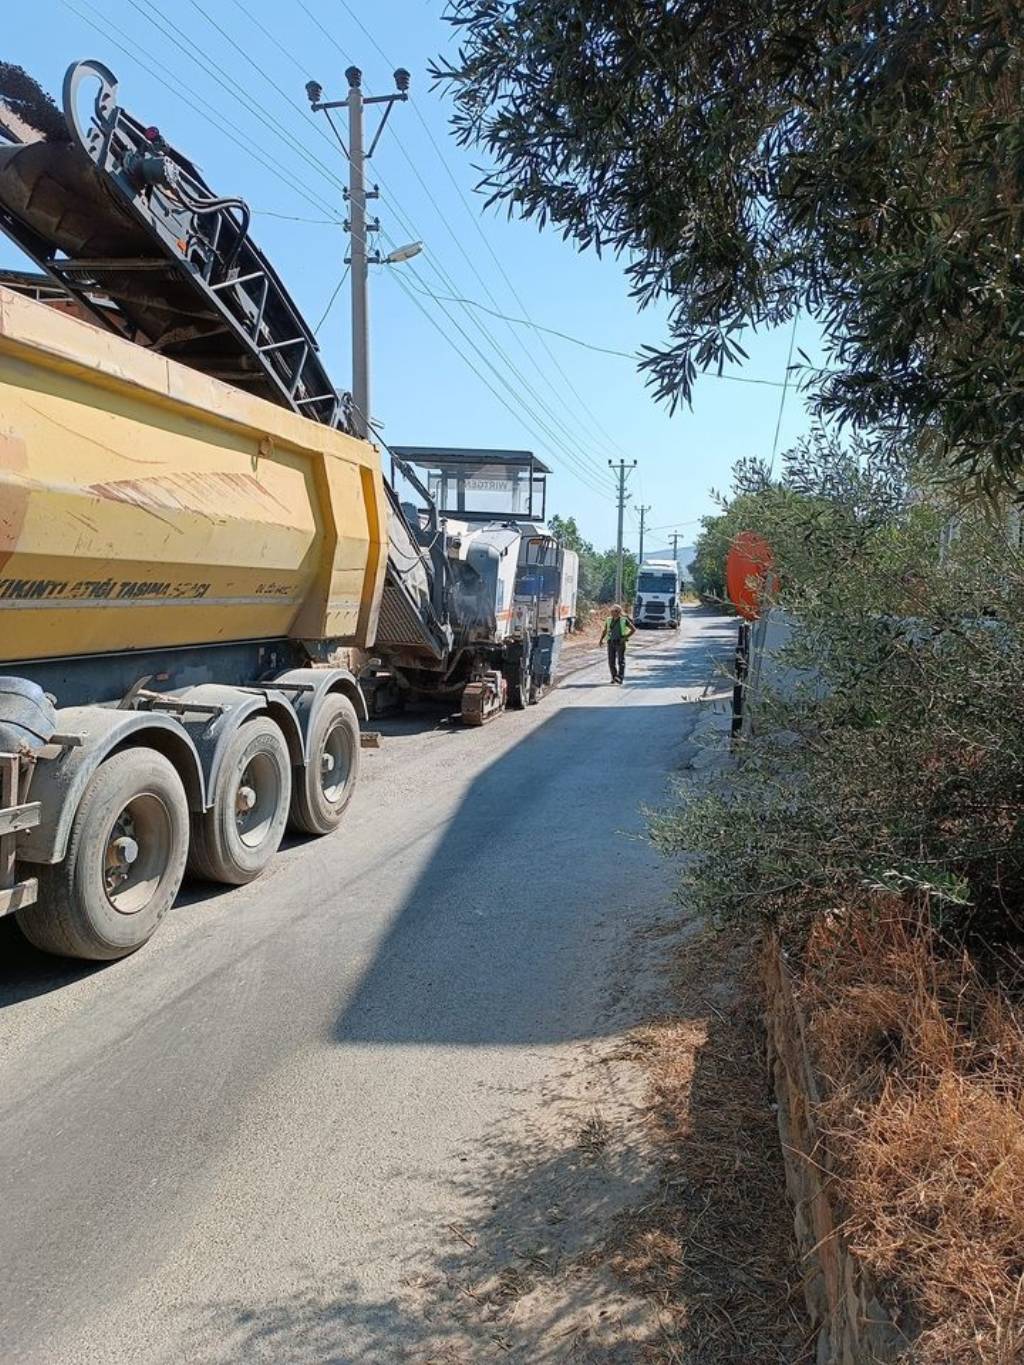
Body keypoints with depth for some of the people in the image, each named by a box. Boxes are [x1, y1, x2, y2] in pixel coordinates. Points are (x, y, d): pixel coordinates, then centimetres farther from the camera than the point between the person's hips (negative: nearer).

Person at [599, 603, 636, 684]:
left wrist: (625, 637, -10)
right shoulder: (609, 620, 10)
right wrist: (601, 639, 6)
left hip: (620, 643, -4)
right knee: (611, 661, 2)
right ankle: (614, 678, 12)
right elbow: (604, 631, 21)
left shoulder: (624, 620, -3)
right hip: (611, 643, 4)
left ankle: (620, 678, -12)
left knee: (621, 661, -7)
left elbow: (634, 629, -1)